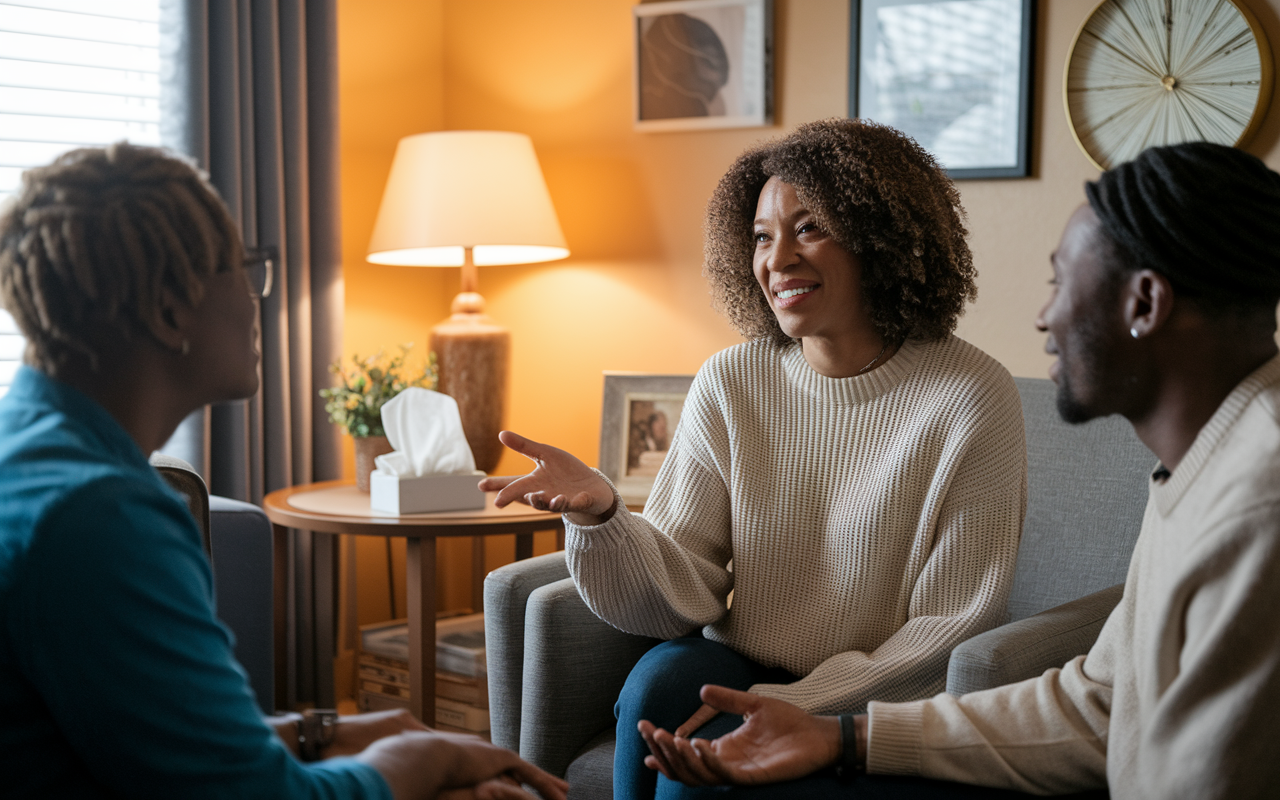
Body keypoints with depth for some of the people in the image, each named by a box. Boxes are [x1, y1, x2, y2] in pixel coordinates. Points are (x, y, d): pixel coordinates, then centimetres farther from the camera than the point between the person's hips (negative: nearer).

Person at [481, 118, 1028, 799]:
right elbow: (686, 596, -6)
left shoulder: (969, 399, -12)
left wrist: (794, 702, -19)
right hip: (742, 675, 4)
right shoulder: (728, 385, 0)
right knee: (659, 679, -26)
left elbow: (948, 629, -11)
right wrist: (600, 514, -25)